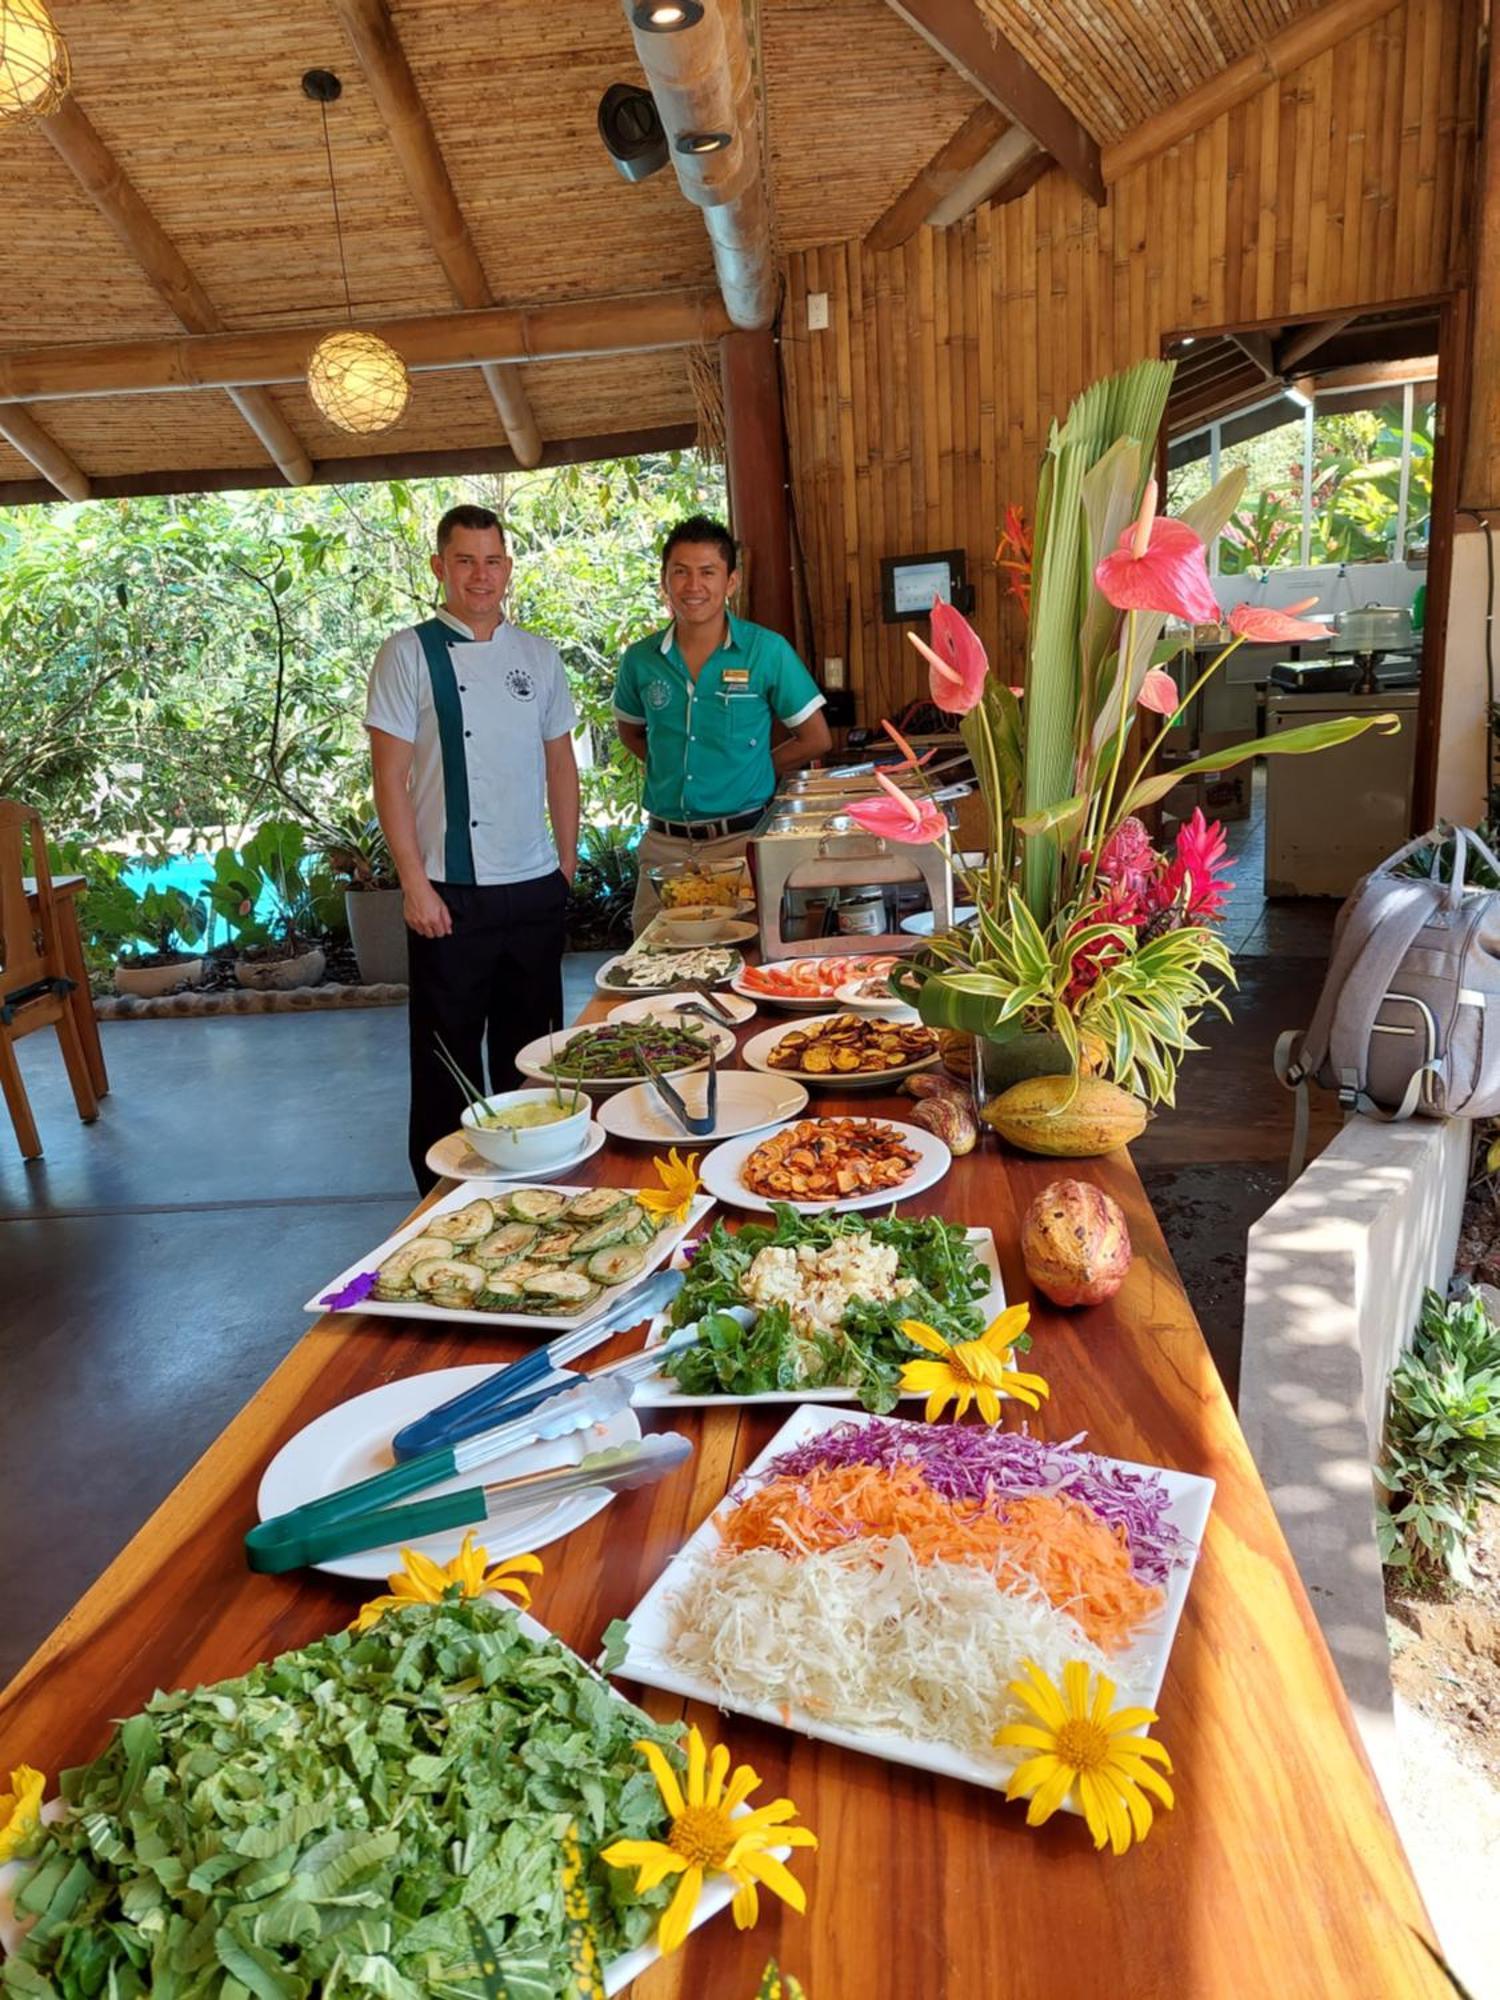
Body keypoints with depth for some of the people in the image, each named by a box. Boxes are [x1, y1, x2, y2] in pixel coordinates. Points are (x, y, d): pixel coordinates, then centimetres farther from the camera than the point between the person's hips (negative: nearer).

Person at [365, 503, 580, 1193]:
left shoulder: (538, 655, 10)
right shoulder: (408, 655, -3)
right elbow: (390, 775, -6)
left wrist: (567, 864, 11)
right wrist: (414, 882, -11)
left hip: (535, 885, 4)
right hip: (450, 892, -4)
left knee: (529, 1047, 13)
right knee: (448, 1055, 4)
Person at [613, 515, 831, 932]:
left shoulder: (766, 651, -5)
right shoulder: (641, 659, 3)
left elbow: (815, 738, 3)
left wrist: (749, 771, 3)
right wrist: (673, 770, 7)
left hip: (743, 839, -3)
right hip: (664, 843, 3)